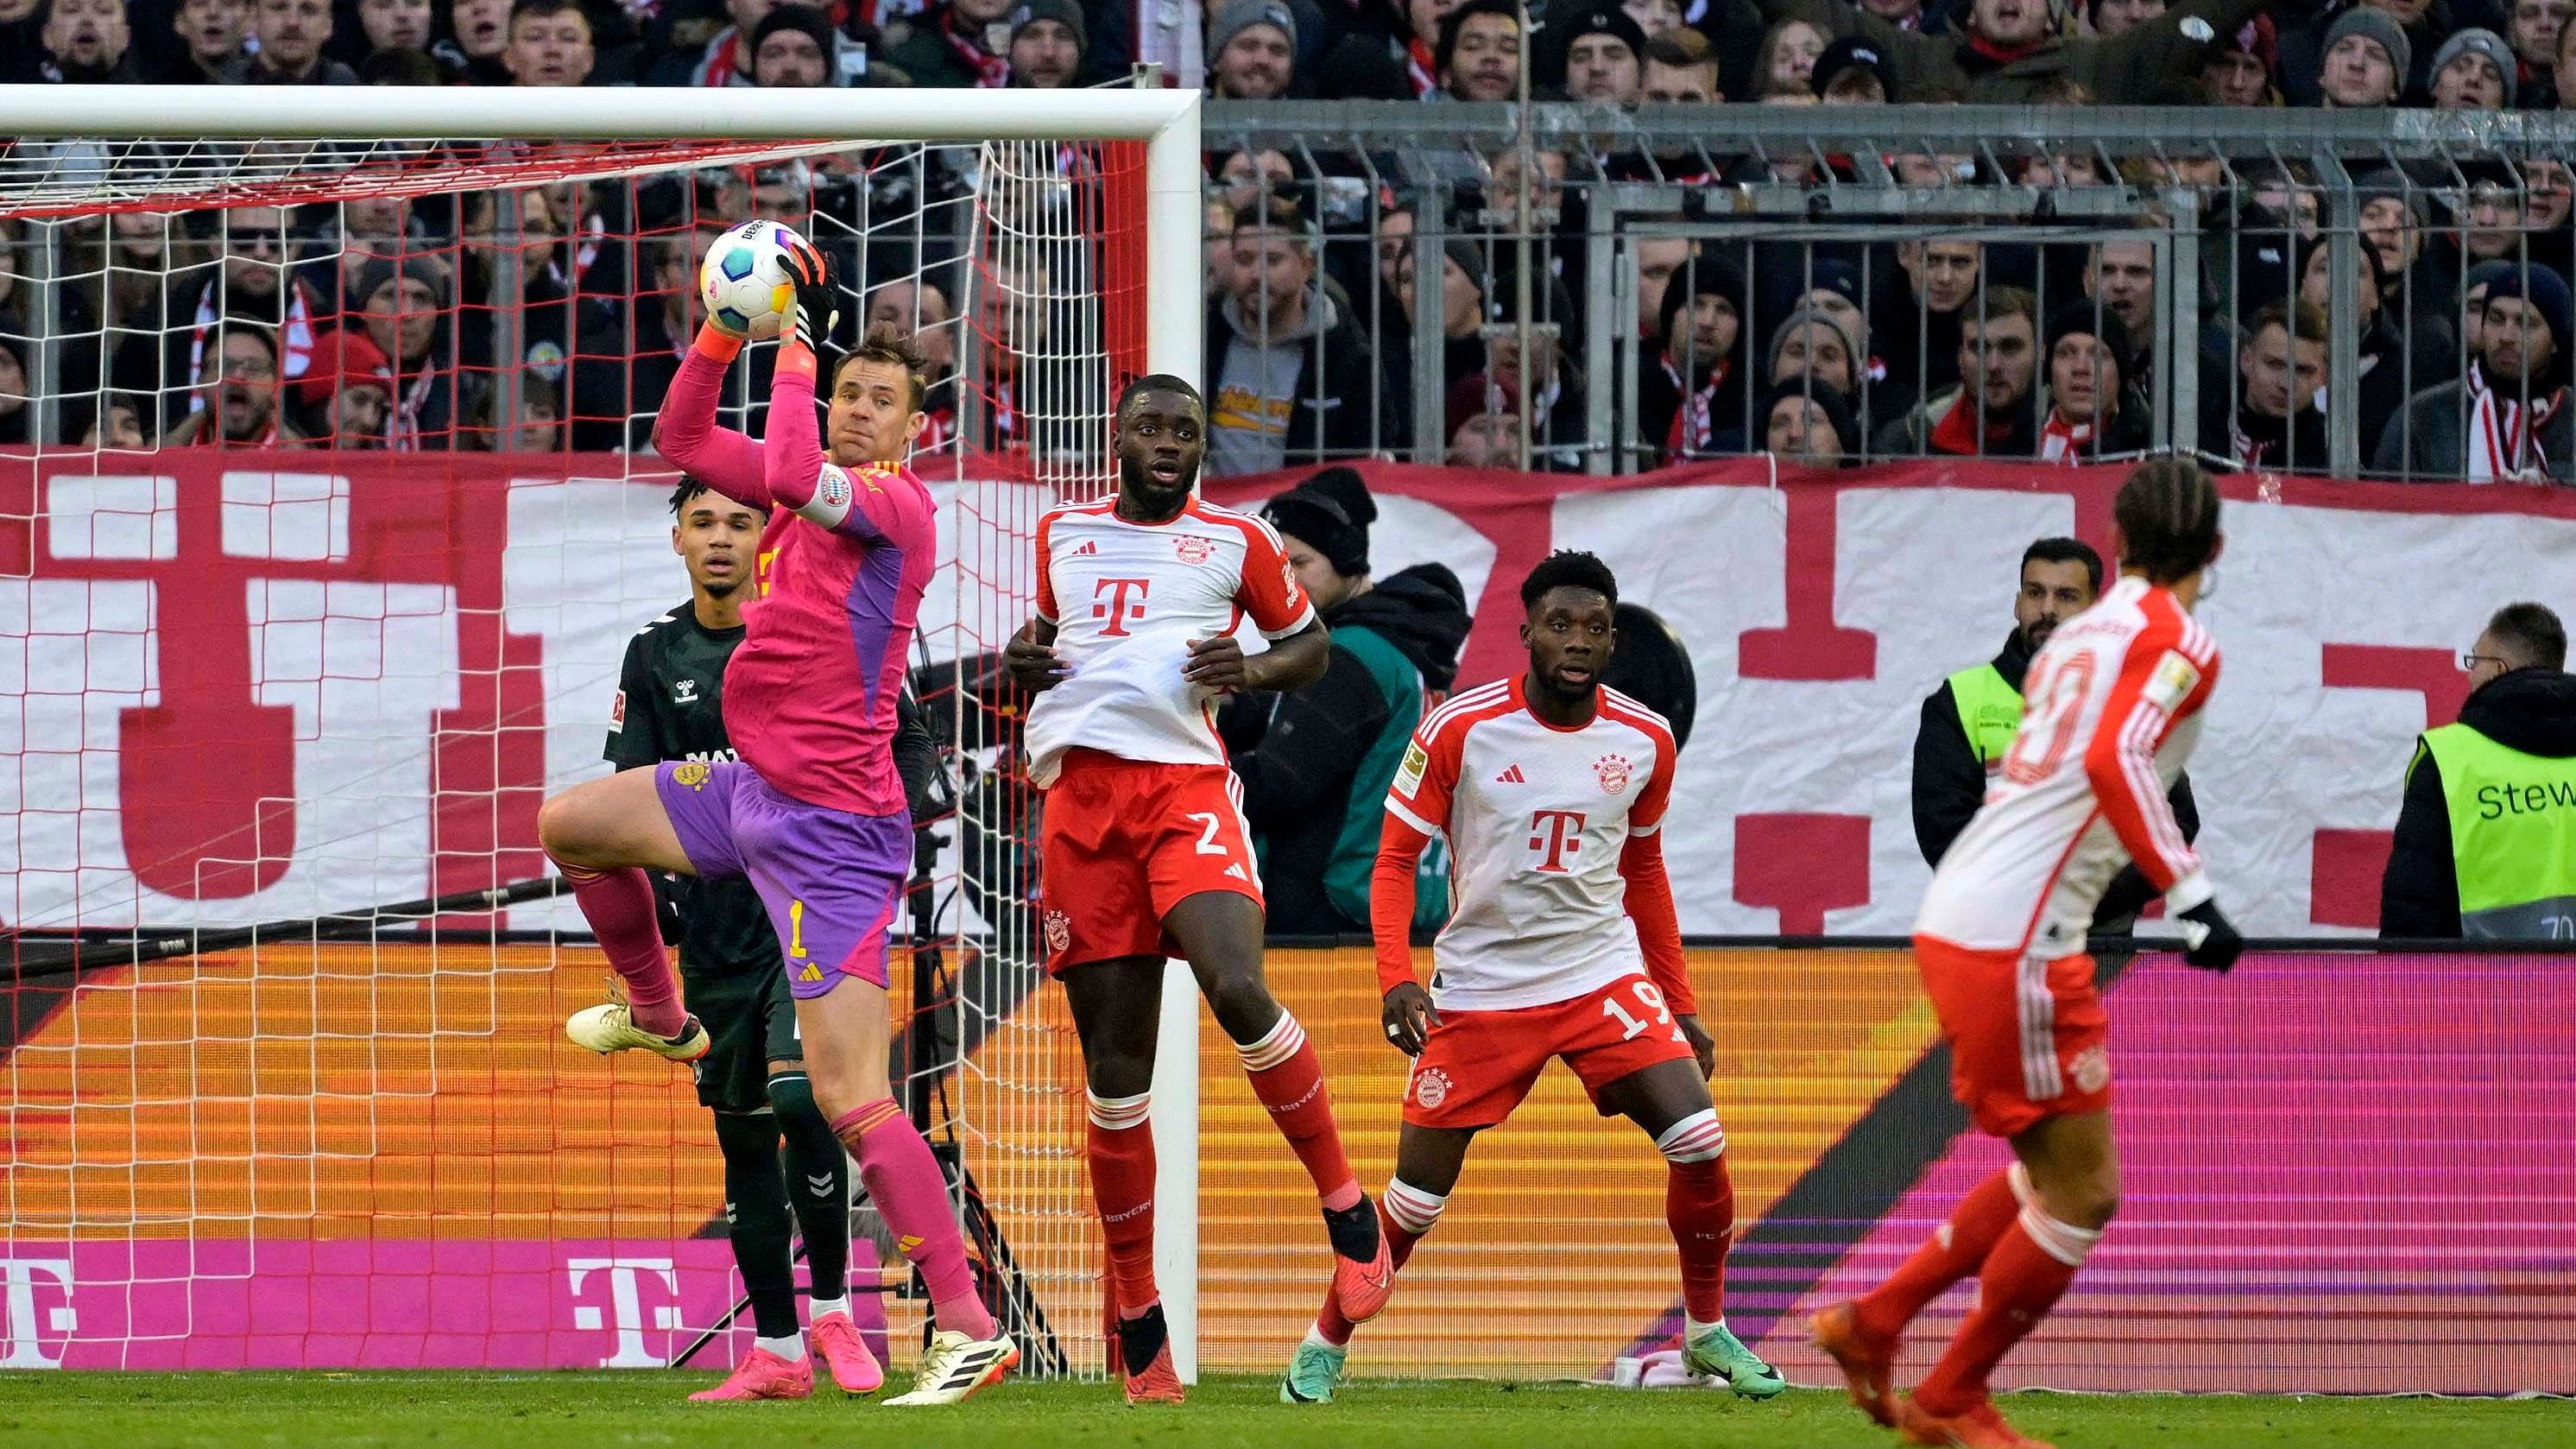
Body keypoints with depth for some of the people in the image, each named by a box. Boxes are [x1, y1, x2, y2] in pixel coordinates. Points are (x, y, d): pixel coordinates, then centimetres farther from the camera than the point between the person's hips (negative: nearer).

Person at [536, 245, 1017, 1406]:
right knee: (568, 826, 22)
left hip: (835, 825, -9)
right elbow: (684, 440, 15)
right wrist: (726, 326, 1)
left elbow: (793, 473, -33)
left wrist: (795, 342, -20)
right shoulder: (810, 482, 9)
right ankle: (657, 1017, 44)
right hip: (750, 788, 9)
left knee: (851, 1100, -16)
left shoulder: (898, 502, -15)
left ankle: (967, 1330, -18)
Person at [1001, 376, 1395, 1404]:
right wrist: (1023, 661, 10)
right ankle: (1139, 1323, 9)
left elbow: (1311, 646, 18)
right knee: (1115, 1063, 1)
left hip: (1187, 786, -3)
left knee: (1237, 987, -28)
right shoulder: (1063, 535, 18)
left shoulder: (1237, 542, 9)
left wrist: (1252, 670, -4)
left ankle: (1345, 1207, -9)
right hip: (1081, 790, 3)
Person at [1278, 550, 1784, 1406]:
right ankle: (1326, 1343, 21)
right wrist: (1396, 978, -20)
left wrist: (1681, 1006, 15)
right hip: (1480, 985, -2)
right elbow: (1396, 859, -6)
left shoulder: (1646, 741, -1)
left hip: (1604, 974, 2)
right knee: (1416, 1199, -2)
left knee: (1699, 1144, -14)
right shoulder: (1460, 729, -12)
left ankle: (1707, 1333, 6)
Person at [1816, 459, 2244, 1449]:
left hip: (1955, 919, 9)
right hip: (2015, 943, -9)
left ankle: (1873, 1323, 22)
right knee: (2083, 1194, 1)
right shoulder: (2178, 646, -8)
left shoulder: (2080, 635, 17)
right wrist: (2191, 896, -27)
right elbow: (2117, 763, -24)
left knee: (2052, 1174, 20)